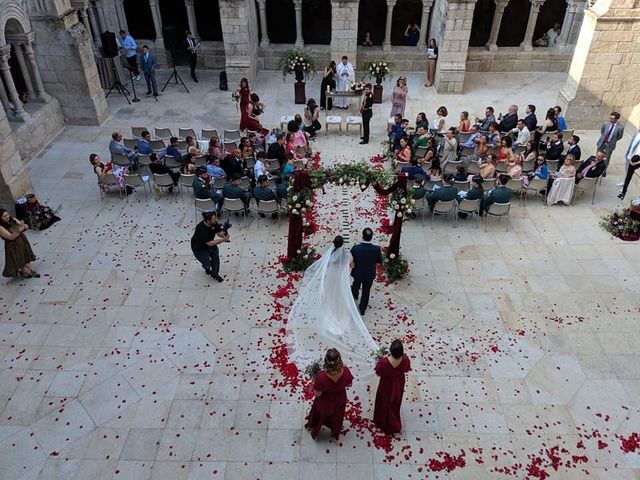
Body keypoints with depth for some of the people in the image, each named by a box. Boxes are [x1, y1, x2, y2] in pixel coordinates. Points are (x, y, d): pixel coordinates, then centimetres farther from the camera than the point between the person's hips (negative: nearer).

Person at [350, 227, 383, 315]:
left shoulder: (355, 248, -33)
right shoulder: (376, 249, -29)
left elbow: (351, 264, -24)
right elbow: (380, 261, -11)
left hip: (358, 273, 0)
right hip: (370, 275, 0)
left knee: (356, 284, 34)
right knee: (366, 292, 24)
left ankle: (354, 295, 67)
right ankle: (362, 309, 44)